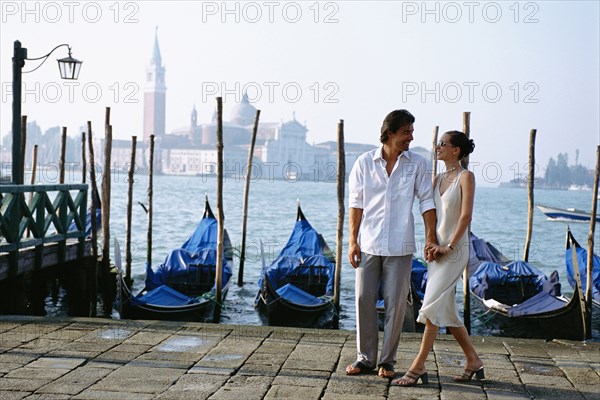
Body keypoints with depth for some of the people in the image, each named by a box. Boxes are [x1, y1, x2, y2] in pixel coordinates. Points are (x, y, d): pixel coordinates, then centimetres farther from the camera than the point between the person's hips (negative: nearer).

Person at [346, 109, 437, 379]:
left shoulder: (417, 164, 2)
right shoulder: (365, 162, 2)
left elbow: (427, 202, 0)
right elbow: (356, 204, 3)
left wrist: (431, 238, -8)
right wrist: (353, 241, -1)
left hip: (400, 247, -1)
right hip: (369, 243, 1)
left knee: (395, 303, 2)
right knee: (364, 300, 3)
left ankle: (387, 361, 15)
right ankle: (365, 358, 16)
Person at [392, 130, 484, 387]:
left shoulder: (466, 177, -7)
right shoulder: (438, 179, 14)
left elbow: (466, 215, -14)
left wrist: (448, 247, -16)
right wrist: (430, 245, 0)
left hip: (455, 250, -8)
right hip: (438, 250, 8)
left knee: (432, 306, -12)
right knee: (447, 311, 11)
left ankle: (418, 367, -7)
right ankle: (474, 362, 23)